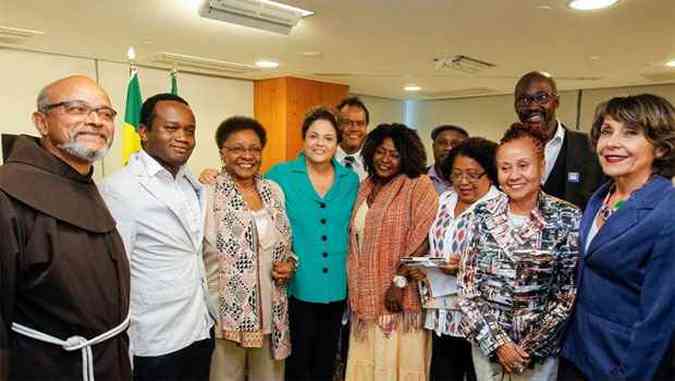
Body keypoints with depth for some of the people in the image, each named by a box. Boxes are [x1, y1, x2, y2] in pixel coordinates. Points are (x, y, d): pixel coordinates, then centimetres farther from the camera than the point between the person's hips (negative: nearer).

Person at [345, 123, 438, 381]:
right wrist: (355, 292, 11)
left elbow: (422, 239, -15)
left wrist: (400, 281, -18)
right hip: (366, 296, 6)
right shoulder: (366, 187, 12)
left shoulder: (419, 185, -6)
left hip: (398, 296, -6)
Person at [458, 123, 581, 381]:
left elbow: (568, 293, -8)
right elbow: (467, 283, -4)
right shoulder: (484, 214, -5)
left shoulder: (567, 219, -10)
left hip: (539, 344, -2)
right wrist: (496, 341, -9)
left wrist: (528, 347, -10)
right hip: (485, 338, 2)